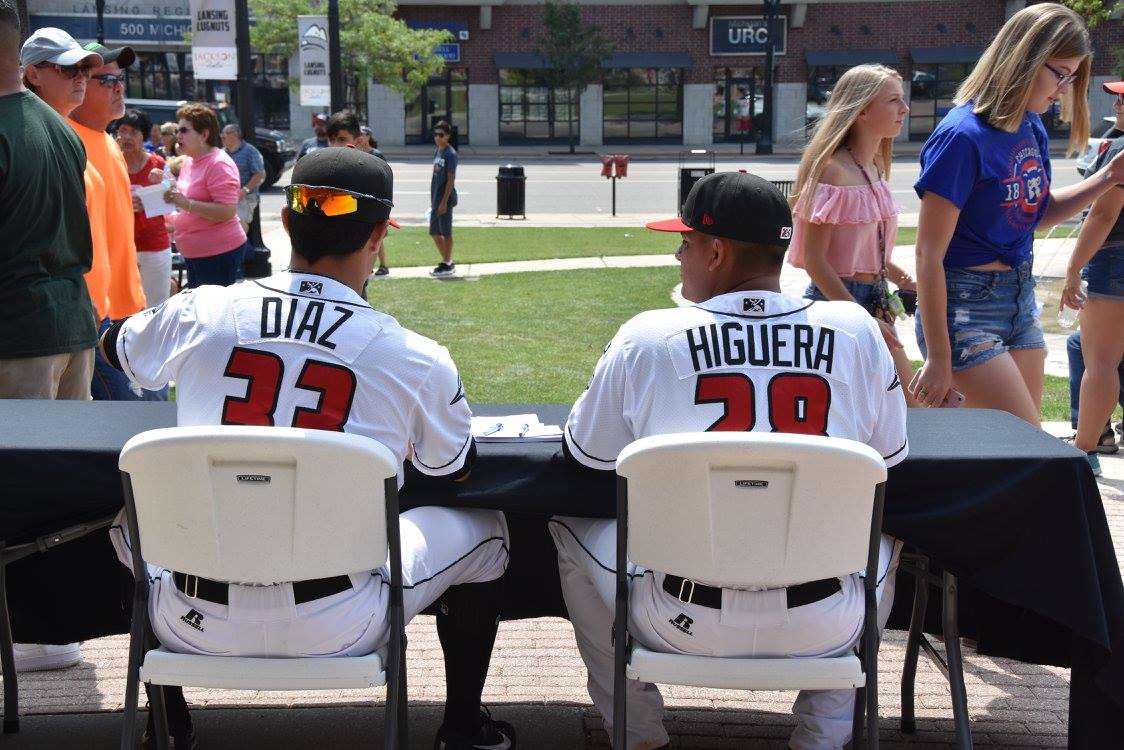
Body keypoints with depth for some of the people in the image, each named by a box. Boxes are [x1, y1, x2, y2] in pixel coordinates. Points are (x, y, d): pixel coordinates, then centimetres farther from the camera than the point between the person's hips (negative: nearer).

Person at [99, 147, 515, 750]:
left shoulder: (198, 313, -4)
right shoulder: (417, 360, -10)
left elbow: (114, 345, 20)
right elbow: (454, 470, 11)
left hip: (195, 624, 2)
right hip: (336, 629, -2)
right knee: (485, 531, 22)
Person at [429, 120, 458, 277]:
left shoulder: (450, 154, -12)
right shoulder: (437, 152, 14)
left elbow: (451, 179, -15)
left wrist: (444, 201, -19)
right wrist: (432, 200, 18)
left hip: (445, 199, -9)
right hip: (436, 199, 9)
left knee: (446, 232, -2)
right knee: (434, 232, 12)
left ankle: (447, 265, 5)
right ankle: (447, 262, 22)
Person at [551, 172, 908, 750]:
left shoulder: (647, 337, -8)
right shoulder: (857, 330, -3)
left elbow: (587, 454, 7)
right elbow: (890, 456, 10)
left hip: (684, 623, -1)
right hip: (824, 627, 2)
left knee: (573, 531, 27)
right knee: (882, 540, 35)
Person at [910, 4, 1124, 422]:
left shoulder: (1031, 127, 5)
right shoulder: (964, 136, -18)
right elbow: (929, 255, -18)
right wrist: (939, 357, -17)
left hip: (1021, 300, 8)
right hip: (966, 309, -8)